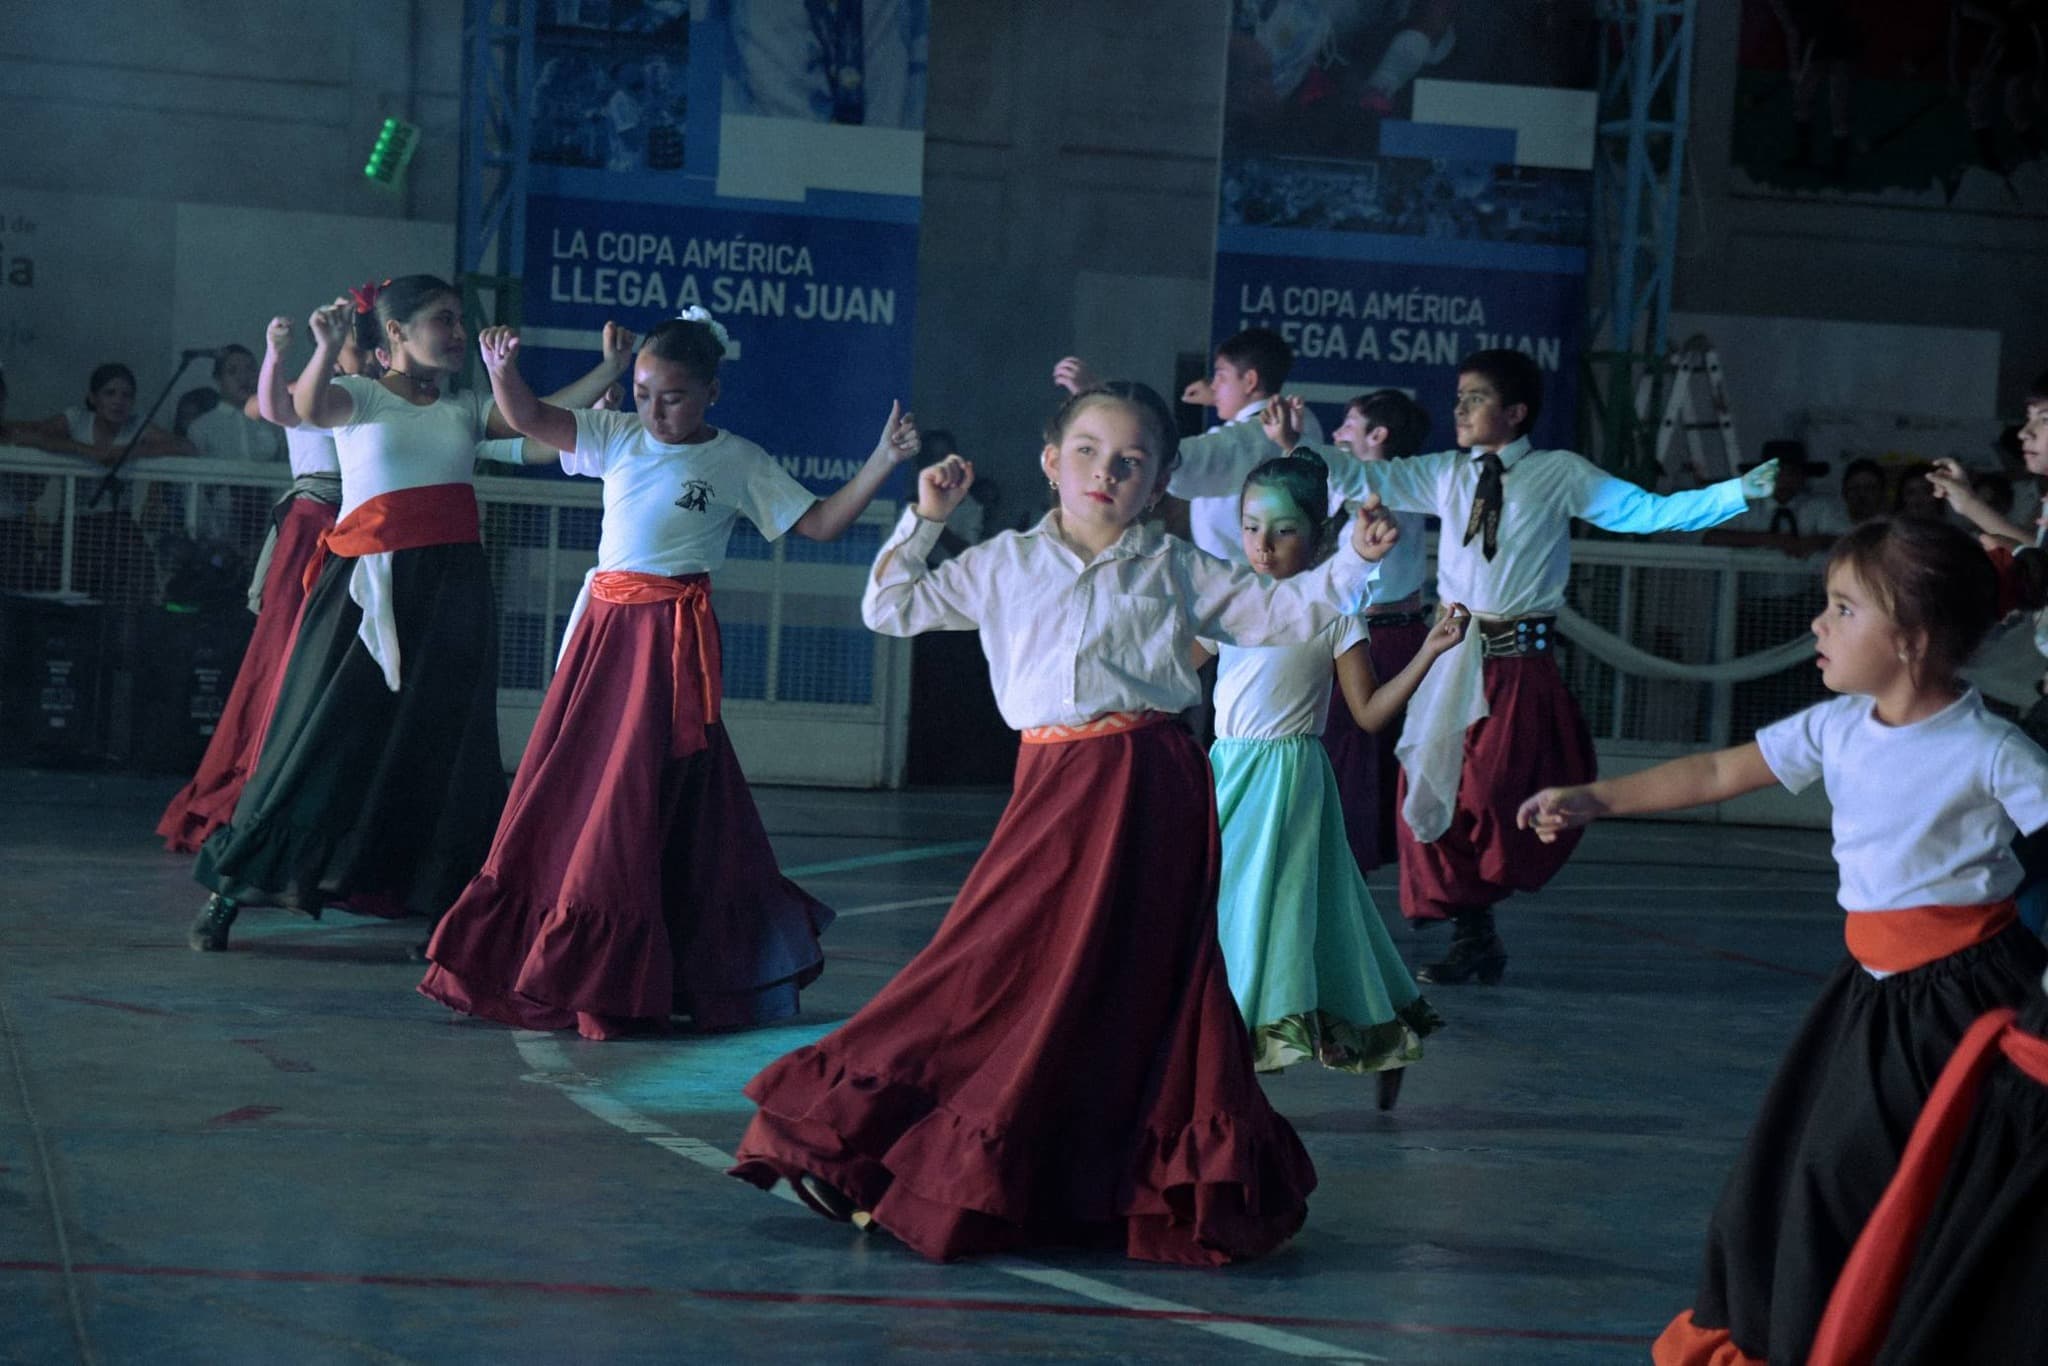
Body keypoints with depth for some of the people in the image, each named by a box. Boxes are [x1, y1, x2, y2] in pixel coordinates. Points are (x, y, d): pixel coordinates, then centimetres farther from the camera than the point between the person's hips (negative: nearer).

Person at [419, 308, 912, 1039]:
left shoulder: (738, 462, 0)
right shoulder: (619, 438, 9)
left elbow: (820, 522, 0)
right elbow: (531, 419, 2)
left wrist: (883, 461, -9)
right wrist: (503, 370, -17)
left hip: (672, 636, -4)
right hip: (605, 624, 5)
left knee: (640, 797, -5)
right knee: (561, 787, 7)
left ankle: (614, 984, 3)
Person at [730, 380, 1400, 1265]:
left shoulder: (1176, 570, 10)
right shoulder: (1003, 566, 12)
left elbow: (1282, 614, 12)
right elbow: (889, 608, 14)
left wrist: (1353, 560, -1)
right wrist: (924, 519, 4)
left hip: (1149, 787, -1)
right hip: (1050, 784, 1)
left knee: (1136, 976, 0)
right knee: (1003, 961, -4)